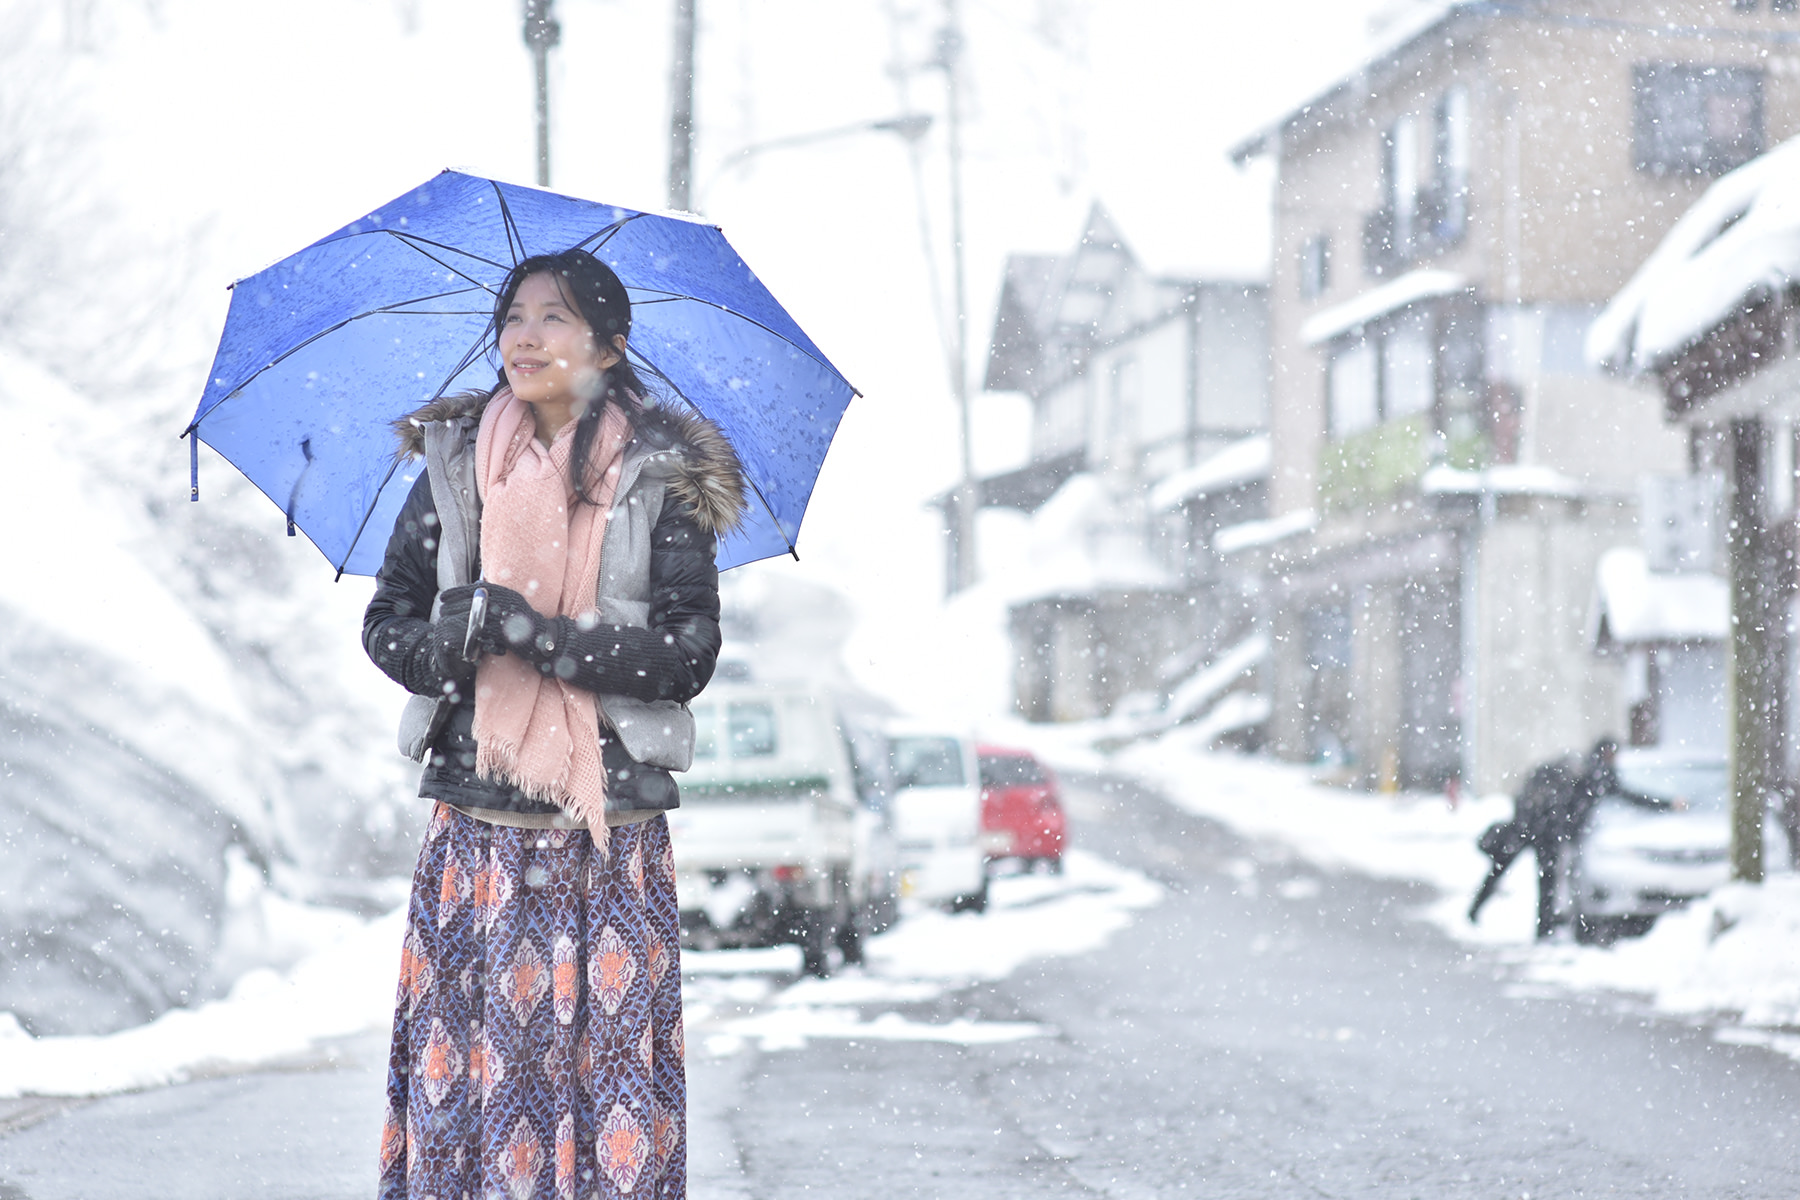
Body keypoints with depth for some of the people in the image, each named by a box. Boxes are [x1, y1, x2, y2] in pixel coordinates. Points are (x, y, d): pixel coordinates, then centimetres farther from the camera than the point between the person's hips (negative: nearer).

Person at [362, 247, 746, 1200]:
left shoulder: (658, 478, 1)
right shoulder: (455, 464, 9)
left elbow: (690, 656, -6)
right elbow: (385, 621, 12)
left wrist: (535, 634, -16)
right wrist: (447, 643, -11)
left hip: (611, 842, -2)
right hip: (475, 829, 2)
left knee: (609, 1064, -4)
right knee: (461, 1072, 0)